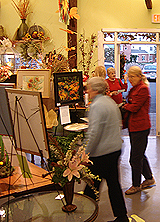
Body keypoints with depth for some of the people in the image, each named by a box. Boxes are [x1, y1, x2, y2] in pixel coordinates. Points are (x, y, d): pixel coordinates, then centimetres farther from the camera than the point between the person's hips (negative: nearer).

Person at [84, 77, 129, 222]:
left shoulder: (96, 106, -18)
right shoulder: (110, 101, 10)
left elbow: (94, 133, -23)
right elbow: (118, 121, 21)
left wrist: (85, 153, -16)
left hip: (102, 152, -9)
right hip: (115, 148, 9)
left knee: (92, 185, 5)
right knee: (113, 182, 16)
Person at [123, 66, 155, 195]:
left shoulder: (143, 89, -14)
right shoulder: (134, 89, 15)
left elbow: (134, 107, -18)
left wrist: (124, 106, -3)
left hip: (140, 127, -10)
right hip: (134, 126, 10)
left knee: (136, 158, -1)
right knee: (140, 155, 19)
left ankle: (136, 185, 13)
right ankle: (149, 178, 35)